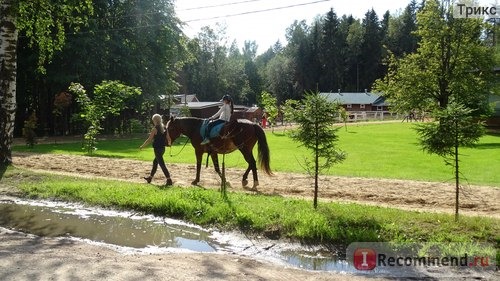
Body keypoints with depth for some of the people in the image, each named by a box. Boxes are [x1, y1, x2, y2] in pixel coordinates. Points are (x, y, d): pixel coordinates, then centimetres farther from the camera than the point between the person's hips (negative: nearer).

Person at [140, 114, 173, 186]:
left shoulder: (154, 129, -13)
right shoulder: (164, 128, 5)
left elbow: (149, 140, -12)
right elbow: (168, 139, 8)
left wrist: (142, 146, -1)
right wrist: (169, 143, 31)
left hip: (157, 149, -8)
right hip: (163, 148, 8)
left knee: (162, 164, -5)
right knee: (155, 162, 21)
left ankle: (169, 180, -8)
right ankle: (150, 177, 35)